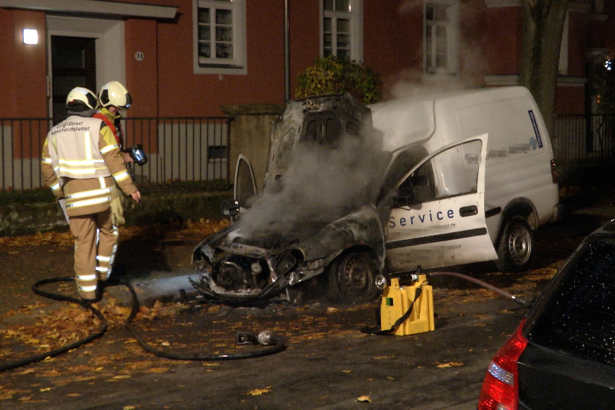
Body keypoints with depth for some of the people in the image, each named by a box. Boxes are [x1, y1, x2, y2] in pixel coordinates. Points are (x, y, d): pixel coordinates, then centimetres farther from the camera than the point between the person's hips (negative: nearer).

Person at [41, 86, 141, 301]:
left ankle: (88, 289, 6)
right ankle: (102, 269, 24)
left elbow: (48, 170, 14)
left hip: (75, 196, 3)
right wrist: (130, 187, -8)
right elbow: (113, 159, -11)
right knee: (108, 231, 22)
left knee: (84, 242, 7)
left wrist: (59, 192, 28)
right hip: (102, 192, -3)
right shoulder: (98, 127, -4)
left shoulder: (54, 133, 11)